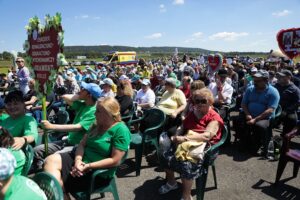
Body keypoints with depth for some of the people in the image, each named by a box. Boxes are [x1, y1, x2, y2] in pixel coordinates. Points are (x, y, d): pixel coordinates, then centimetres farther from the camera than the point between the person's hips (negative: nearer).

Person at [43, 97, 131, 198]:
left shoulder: (121, 130, -16)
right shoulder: (97, 125, 8)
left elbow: (115, 161, -20)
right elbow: (82, 144, 7)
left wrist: (88, 166, -21)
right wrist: (78, 160, -13)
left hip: (98, 172, -7)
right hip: (82, 159, 8)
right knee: (51, 160, -14)